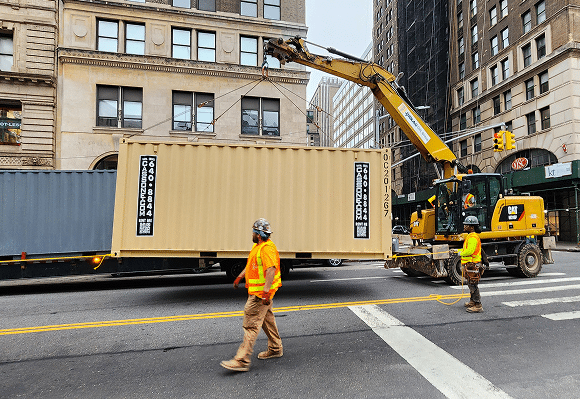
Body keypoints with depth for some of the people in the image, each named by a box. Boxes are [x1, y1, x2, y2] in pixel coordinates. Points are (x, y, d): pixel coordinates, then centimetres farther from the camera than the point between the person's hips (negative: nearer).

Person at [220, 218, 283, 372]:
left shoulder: (267, 248, -23)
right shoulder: (257, 246, 12)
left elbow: (271, 270, -33)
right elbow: (251, 265, 25)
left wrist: (266, 292, -37)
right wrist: (240, 277, 28)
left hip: (261, 293, -11)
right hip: (256, 291, 11)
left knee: (251, 324, -8)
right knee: (267, 319, 21)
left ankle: (242, 361, -2)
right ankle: (275, 349, 36)